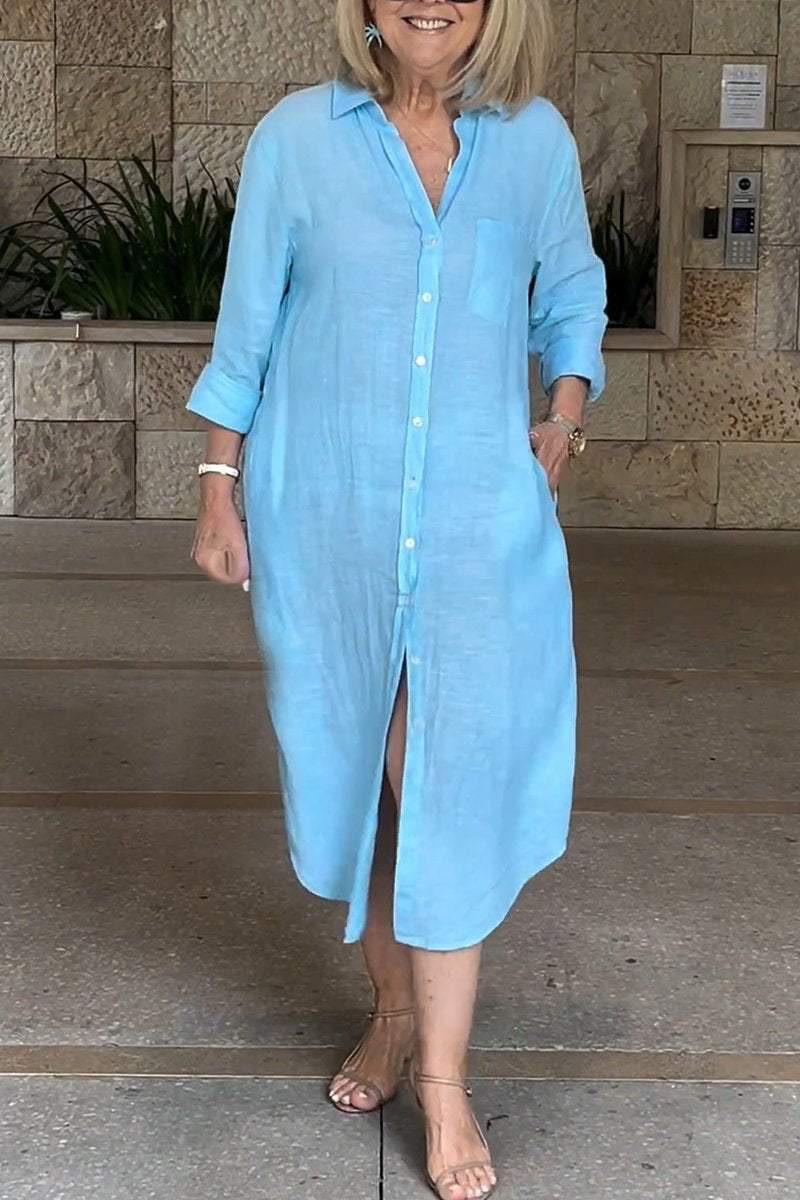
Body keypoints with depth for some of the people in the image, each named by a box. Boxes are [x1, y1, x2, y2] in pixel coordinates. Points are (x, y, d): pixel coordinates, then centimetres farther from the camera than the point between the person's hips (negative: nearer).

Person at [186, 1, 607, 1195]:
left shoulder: (536, 140, 2)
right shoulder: (297, 136, -1)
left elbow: (573, 294, 17)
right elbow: (246, 326, 4)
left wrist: (566, 412, 2)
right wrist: (219, 490, 2)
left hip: (483, 524, 0)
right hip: (326, 517, 1)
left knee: (452, 787, -4)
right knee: (356, 771, 11)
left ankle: (445, 1080, 5)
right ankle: (394, 1010, 30)